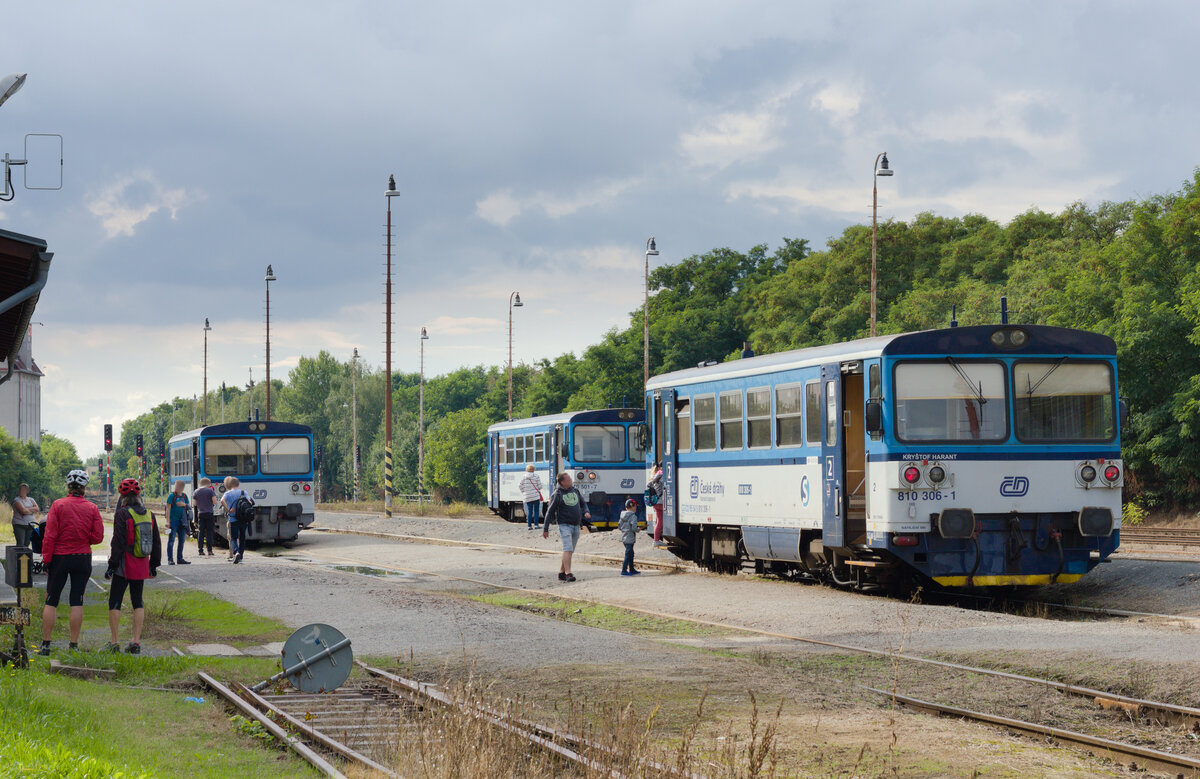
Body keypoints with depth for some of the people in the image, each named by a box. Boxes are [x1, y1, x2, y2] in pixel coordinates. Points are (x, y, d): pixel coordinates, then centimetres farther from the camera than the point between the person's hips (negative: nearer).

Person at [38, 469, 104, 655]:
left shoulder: (58, 505, -8)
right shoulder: (92, 508, -2)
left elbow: (50, 535, -10)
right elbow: (98, 537, -4)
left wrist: (46, 559, -4)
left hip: (60, 557, -2)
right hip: (83, 558, 2)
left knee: (51, 601, 5)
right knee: (77, 602, 6)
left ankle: (45, 644, 3)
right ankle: (74, 645, 5)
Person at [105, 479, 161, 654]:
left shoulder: (122, 514, -12)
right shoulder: (149, 514, 6)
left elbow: (118, 542, -15)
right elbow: (156, 542, 12)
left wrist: (112, 565, -10)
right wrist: (154, 564, 21)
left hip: (124, 566, -5)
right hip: (142, 566, 5)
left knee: (114, 602, 3)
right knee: (137, 602, 12)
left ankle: (114, 642, 0)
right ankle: (136, 641, 6)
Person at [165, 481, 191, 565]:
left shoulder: (184, 496, 12)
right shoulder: (172, 496, -5)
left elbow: (188, 507, 20)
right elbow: (168, 508, -9)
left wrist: (184, 504, -4)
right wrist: (168, 521, -16)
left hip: (182, 522, 6)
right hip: (173, 520, -6)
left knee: (182, 540, 10)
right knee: (171, 540, -5)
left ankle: (180, 558, 20)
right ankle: (170, 559, -3)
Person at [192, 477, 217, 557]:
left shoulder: (196, 492, 6)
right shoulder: (210, 491, -5)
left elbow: (194, 503, 9)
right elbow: (215, 501, -7)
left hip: (200, 514, 3)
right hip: (209, 513, -3)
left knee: (201, 533, 6)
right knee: (209, 532, 0)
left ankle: (200, 551, 2)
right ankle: (210, 551, -4)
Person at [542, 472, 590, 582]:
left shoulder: (575, 490, 11)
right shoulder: (557, 494, -6)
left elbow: (583, 503, 23)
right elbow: (550, 511, -5)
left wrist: (586, 512, 0)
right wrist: (545, 529, -6)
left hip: (576, 526, 6)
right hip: (564, 525, -6)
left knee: (570, 551, 10)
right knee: (568, 549, -18)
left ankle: (561, 573, 20)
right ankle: (568, 573, -25)